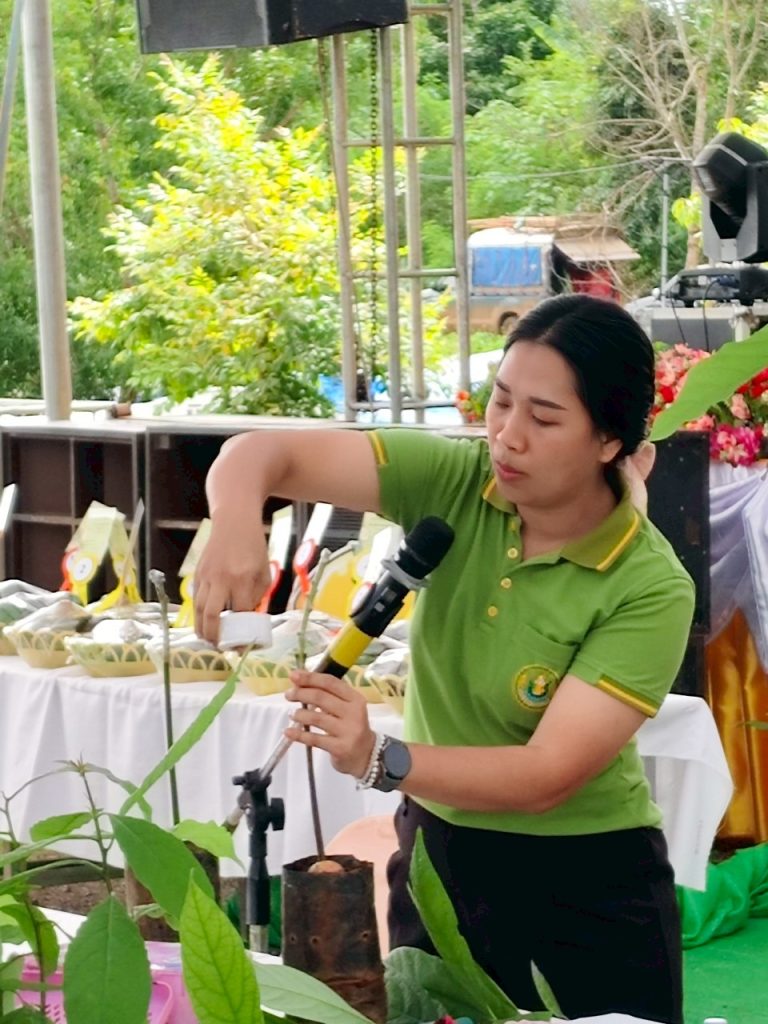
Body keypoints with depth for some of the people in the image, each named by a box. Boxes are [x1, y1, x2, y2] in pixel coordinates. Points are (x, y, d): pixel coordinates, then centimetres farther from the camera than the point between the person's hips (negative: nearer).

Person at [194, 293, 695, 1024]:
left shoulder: (649, 589, -21)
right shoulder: (452, 483, -10)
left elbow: (549, 775, -27)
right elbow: (265, 454, -14)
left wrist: (378, 759, -41)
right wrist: (235, 522, -38)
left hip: (587, 883, -3)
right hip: (438, 853, 4)